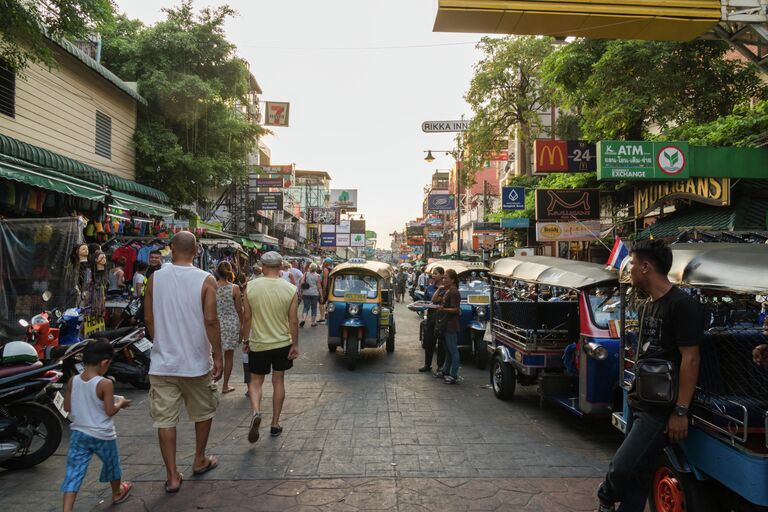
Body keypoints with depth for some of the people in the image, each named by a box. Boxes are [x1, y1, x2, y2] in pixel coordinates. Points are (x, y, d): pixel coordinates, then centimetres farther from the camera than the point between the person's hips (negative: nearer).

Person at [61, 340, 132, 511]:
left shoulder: (72, 381, -5)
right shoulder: (105, 384, -22)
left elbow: (67, 407, 3)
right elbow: (110, 411, -19)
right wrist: (121, 403, -1)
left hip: (78, 433, 3)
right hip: (102, 436, -3)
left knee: (74, 472, 5)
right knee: (111, 465, 21)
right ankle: (117, 493, 43)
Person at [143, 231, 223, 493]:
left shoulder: (155, 278, -2)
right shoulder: (206, 280, -11)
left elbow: (148, 319, 4)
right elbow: (210, 320, -15)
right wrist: (218, 356, -7)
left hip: (163, 361, 2)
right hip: (196, 361, -1)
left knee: (165, 419, 8)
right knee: (203, 412, 20)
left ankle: (172, 476, 12)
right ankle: (199, 460, 33)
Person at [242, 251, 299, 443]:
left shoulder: (251, 287, -9)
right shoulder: (290, 289, -9)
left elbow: (247, 318, -3)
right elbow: (294, 321, -7)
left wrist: (245, 340, 10)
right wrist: (295, 345, 2)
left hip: (258, 343, -1)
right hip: (282, 343, 1)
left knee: (255, 381, 13)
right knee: (278, 381, 14)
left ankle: (256, 412, -13)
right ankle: (275, 424, 21)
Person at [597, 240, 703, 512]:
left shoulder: (682, 305, -16)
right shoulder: (648, 305, 12)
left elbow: (690, 360, -19)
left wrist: (681, 412, -20)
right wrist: (635, 392, 18)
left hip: (661, 409, -9)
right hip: (639, 402, 9)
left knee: (622, 467, -13)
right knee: (638, 472, 15)